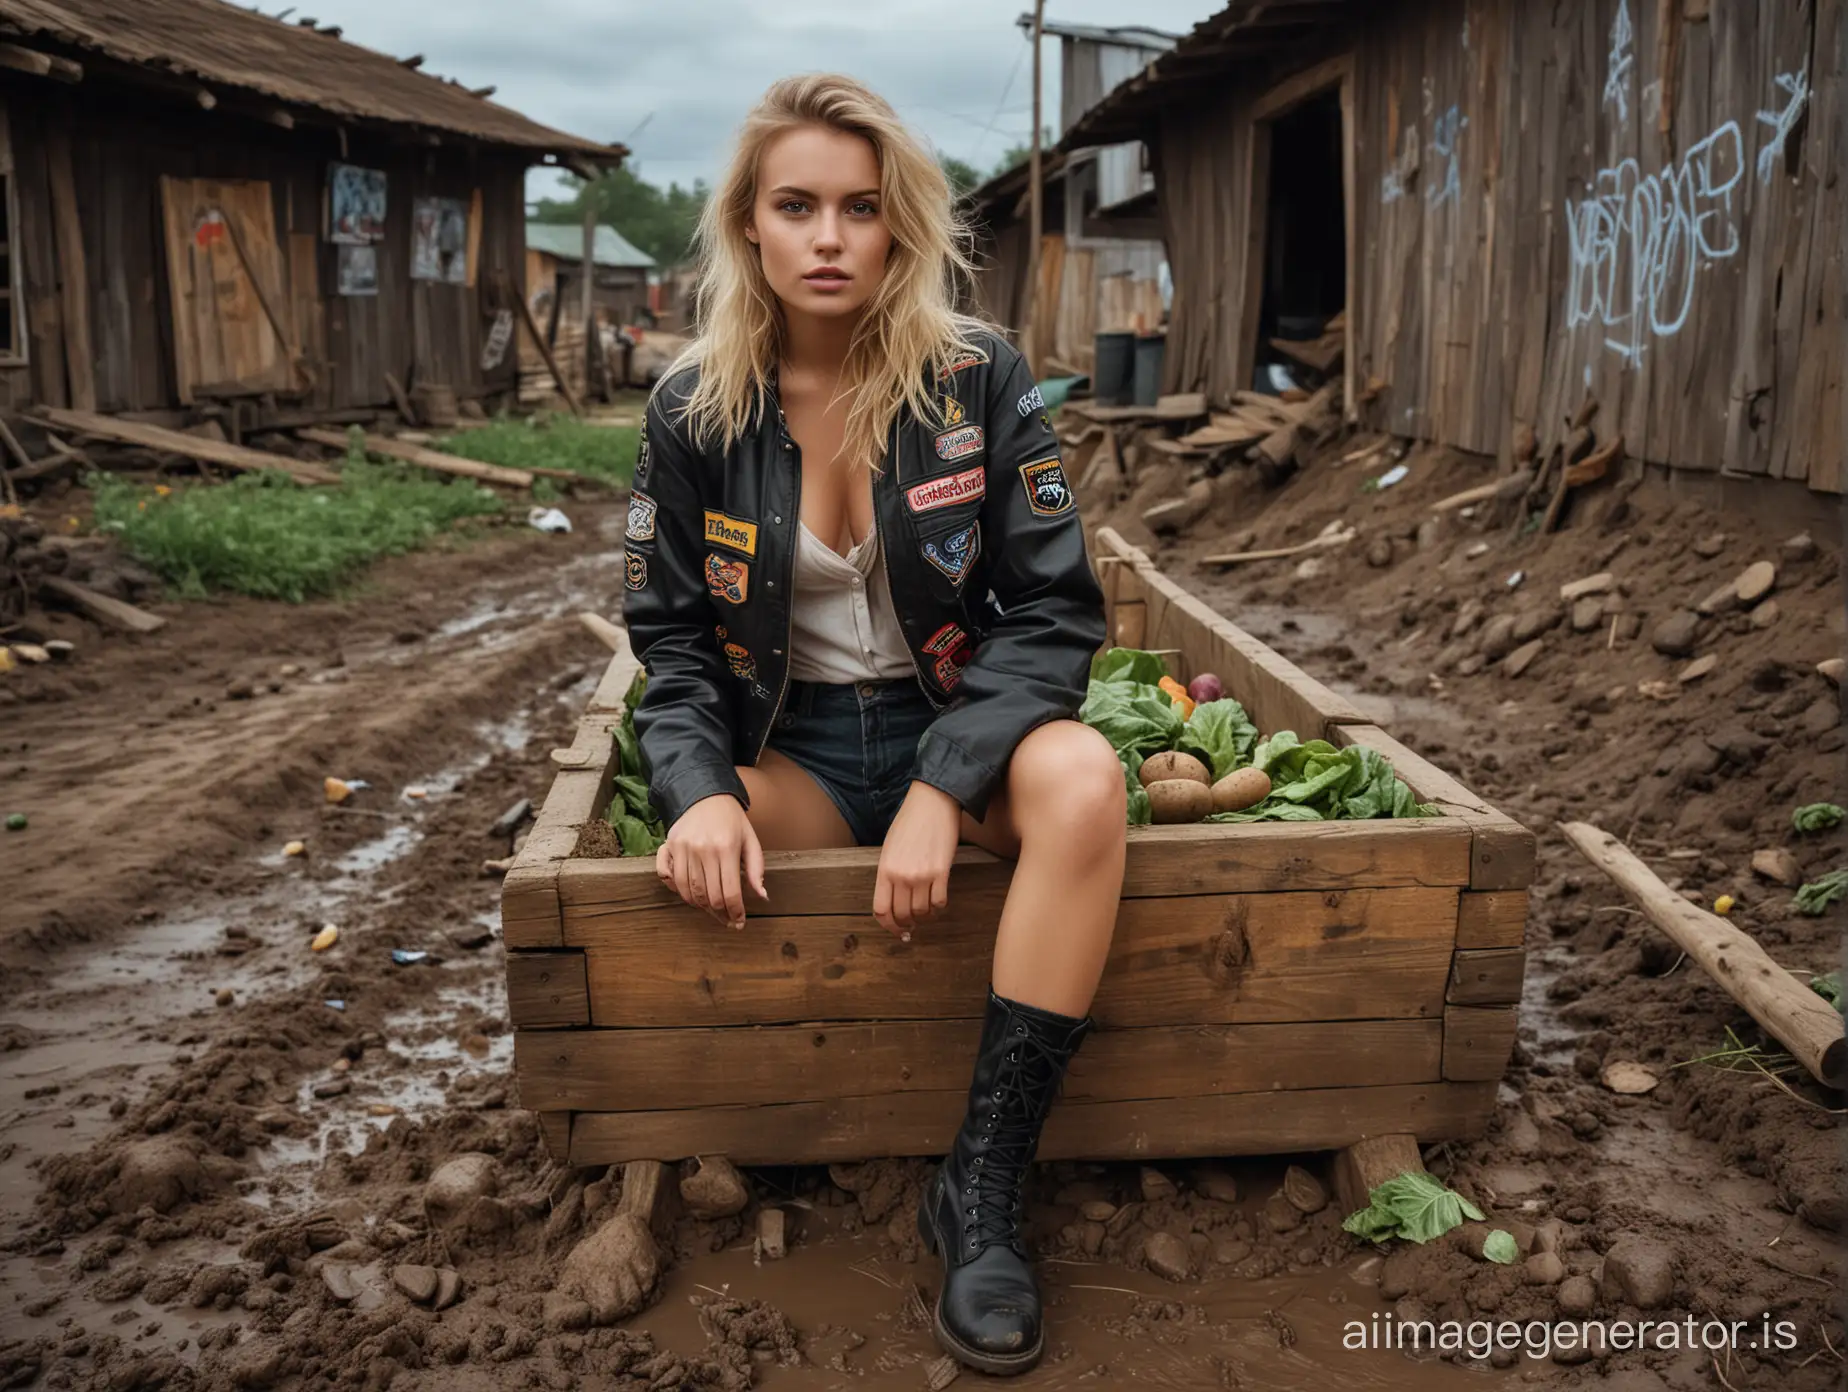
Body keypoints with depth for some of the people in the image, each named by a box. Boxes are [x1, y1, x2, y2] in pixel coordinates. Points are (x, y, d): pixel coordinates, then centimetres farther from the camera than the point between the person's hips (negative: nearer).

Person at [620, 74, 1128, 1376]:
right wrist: (701, 787, -19)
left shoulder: (979, 377, -8)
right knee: (699, 872, -31)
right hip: (795, 749, 1)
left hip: (958, 727, 0)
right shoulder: (695, 409, -3)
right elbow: (672, 633, 2)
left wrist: (944, 789, -24)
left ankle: (983, 1190, -23)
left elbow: (1056, 610, -10)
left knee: (1083, 778, -34)